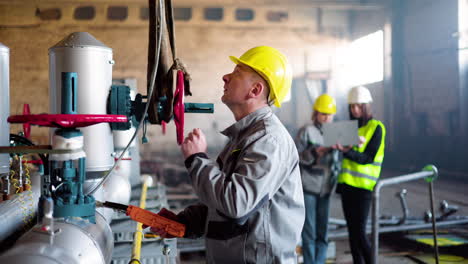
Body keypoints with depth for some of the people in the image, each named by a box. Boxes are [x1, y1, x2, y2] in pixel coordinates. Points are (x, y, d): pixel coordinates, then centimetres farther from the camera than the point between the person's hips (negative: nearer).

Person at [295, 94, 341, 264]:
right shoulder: (307, 131, -5)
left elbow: (337, 160, 17)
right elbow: (296, 156, -9)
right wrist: (315, 153, -21)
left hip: (325, 188, 5)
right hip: (308, 187, -5)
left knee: (323, 232, 9)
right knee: (309, 232, 0)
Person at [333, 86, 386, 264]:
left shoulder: (376, 127, -4)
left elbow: (368, 158, -13)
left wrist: (347, 151, -27)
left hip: (363, 186, -6)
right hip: (347, 184, 6)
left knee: (359, 232, -9)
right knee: (352, 231, 9)